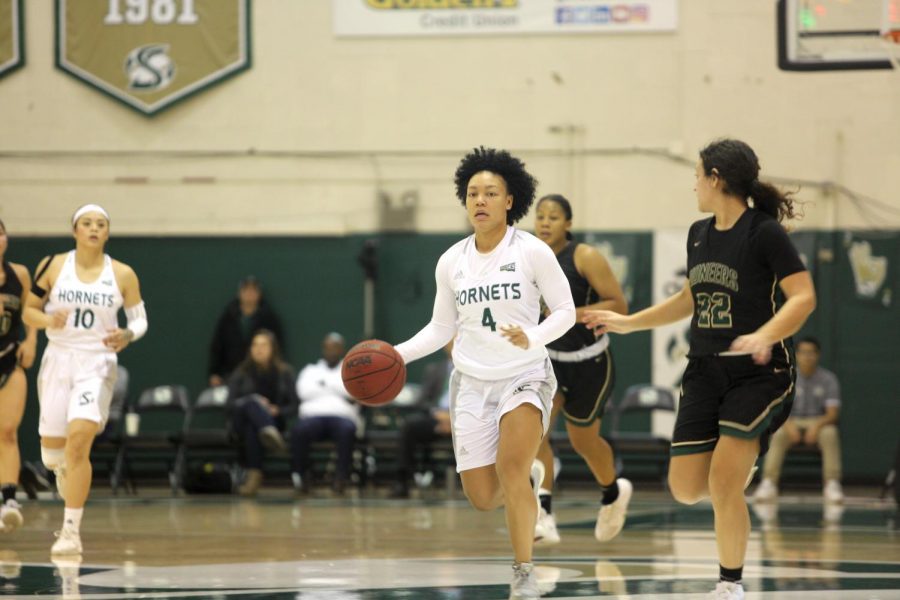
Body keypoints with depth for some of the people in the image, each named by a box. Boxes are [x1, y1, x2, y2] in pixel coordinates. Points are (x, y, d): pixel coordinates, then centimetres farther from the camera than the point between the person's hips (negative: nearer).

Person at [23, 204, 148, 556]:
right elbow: (29, 311, 5)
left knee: (78, 440, -19)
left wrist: (127, 335, -15)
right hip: (58, 358, 2)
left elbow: (139, 319, 7)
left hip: (97, 363, -2)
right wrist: (48, 320, -17)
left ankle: (71, 531, -14)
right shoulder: (52, 267, 0)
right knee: (52, 444, 8)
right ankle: (61, 468, 49)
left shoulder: (122, 275, -1)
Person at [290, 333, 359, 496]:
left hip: (342, 416, -1)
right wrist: (336, 391, 5)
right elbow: (304, 392, 5)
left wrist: (324, 384, 4)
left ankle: (341, 478, -35)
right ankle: (301, 475, -23)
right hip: (313, 415, 1)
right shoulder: (310, 370, 25)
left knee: (347, 430, -40)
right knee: (299, 429, -37)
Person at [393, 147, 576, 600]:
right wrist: (398, 354, -3)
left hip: (525, 376, -4)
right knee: (483, 498, 1)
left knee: (511, 466, -27)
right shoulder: (451, 262, 2)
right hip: (472, 382, 4)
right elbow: (441, 328, 11)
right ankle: (526, 486, 39)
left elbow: (565, 310, -6)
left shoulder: (532, 252, -9)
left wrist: (532, 338, -25)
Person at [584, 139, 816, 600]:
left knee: (723, 482, -16)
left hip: (758, 372, -7)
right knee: (685, 487, -1)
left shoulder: (764, 232, -12)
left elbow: (804, 297, -19)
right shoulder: (699, 234, 9)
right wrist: (628, 323, 25)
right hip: (705, 370, 7)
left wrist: (764, 336, -35)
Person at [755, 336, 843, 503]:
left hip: (819, 423, 0)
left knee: (830, 434, -34)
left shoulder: (828, 379, -1)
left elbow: (833, 413, -8)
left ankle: (832, 485, -32)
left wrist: (817, 425, -28)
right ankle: (768, 482, -36)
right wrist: (788, 424, -28)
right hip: (792, 422, 0)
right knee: (778, 434, -33)